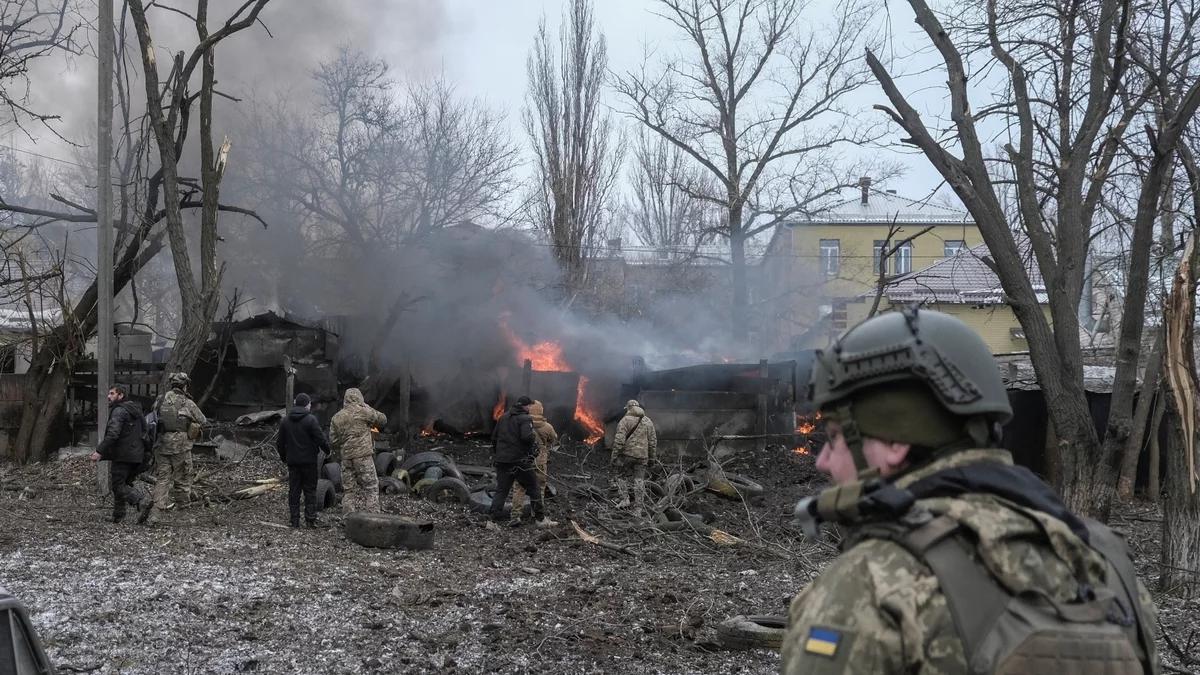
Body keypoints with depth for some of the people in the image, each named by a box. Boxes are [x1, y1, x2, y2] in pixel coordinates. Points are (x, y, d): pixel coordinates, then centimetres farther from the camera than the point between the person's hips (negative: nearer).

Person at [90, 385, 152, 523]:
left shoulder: (119, 411, -11)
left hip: (122, 455, -9)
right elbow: (144, 432, 22)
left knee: (118, 485, -6)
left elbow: (113, 434, -22)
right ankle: (118, 515, 18)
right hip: (137, 455, 9)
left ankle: (142, 501, -24)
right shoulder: (135, 410, 18)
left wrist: (100, 451, -21)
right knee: (125, 483, 15)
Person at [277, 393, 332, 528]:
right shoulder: (311, 420, -12)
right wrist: (327, 450, 4)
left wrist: (283, 456, 25)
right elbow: (320, 439, -13)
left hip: (292, 461, 5)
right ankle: (310, 519, 1)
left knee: (293, 491, 9)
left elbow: (280, 442, 12)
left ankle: (294, 520, 10)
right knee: (310, 490, 3)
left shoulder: (285, 421, 6)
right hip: (309, 460, -4)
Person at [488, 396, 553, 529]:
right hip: (520, 460, -6)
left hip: (502, 461, 6)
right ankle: (541, 519, 11)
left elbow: (494, 436, 15)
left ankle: (494, 521, 2)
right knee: (533, 489, 6)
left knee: (501, 490, 9)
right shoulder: (525, 419, -9)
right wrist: (534, 438, -5)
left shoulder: (503, 417, 13)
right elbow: (527, 436, -25)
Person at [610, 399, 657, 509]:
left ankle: (624, 500, 1)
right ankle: (638, 506, 7)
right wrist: (652, 457, 16)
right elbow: (653, 441, 10)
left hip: (627, 454, -4)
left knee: (621, 476, 12)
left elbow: (619, 440, -12)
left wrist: (614, 456, -8)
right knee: (639, 480, 7)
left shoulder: (625, 420, -5)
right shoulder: (648, 421, 10)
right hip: (642, 455, 4)